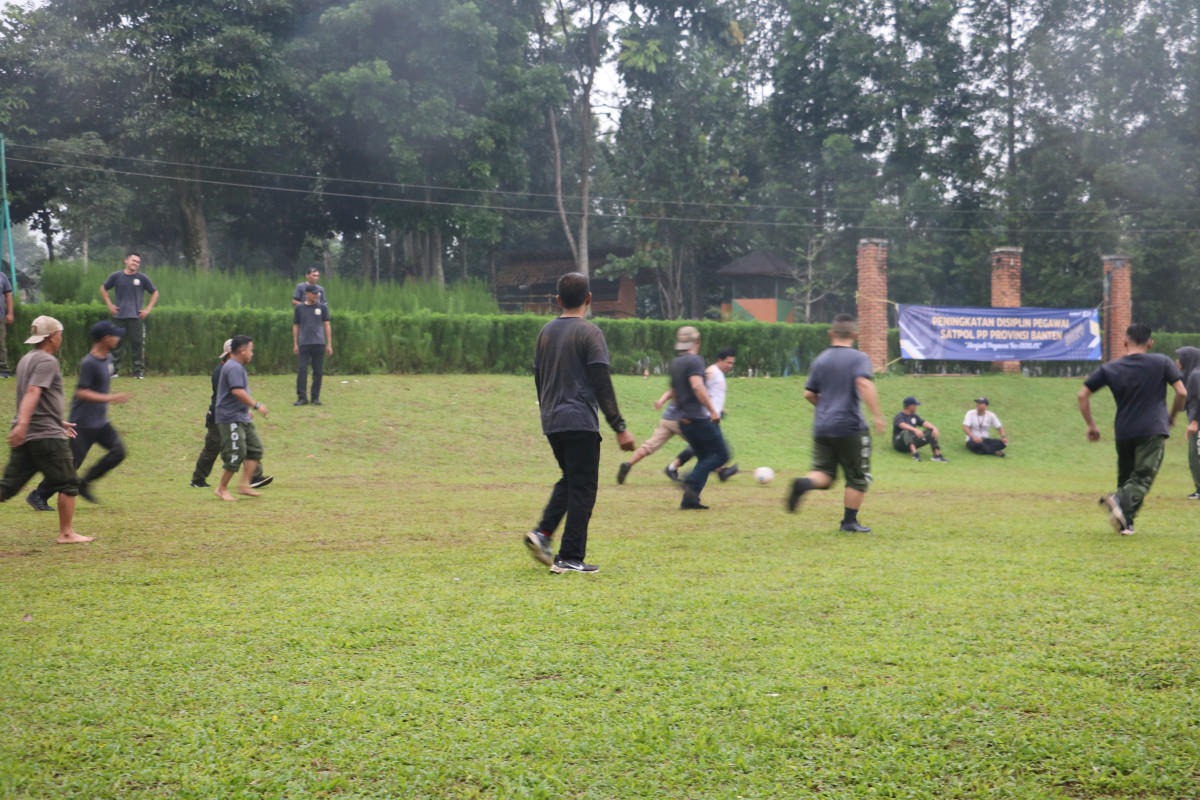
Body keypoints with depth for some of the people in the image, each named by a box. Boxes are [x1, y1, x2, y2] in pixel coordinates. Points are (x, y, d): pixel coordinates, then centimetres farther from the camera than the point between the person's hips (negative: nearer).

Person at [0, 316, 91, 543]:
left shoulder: (26, 360, 18)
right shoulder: (47, 361, -10)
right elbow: (33, 392, -25)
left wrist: (58, 422, 37)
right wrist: (22, 424, -36)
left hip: (24, 437, 9)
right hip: (46, 435, -9)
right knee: (68, 484, 3)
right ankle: (66, 533, 6)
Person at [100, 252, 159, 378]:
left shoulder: (143, 278, 3)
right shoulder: (116, 276, 6)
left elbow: (155, 293, 12)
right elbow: (103, 289, 19)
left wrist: (148, 309, 3)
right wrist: (109, 305, 9)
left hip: (136, 316, -1)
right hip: (119, 316, 1)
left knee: (137, 344, -2)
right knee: (117, 343, 2)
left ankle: (138, 371, 4)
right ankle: (114, 370, 10)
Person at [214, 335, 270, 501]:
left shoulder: (238, 367, 18)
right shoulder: (234, 368, -16)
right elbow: (237, 391, -26)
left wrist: (247, 409, 26)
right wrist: (256, 405, -22)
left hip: (243, 418, 11)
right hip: (231, 419, -11)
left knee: (255, 448, 5)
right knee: (236, 454, -9)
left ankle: (245, 485, 6)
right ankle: (222, 489, 3)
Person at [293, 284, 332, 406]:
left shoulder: (322, 307, 8)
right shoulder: (299, 308, 8)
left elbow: (327, 326, 8)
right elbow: (296, 326, 12)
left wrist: (329, 344, 3)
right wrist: (295, 344, 5)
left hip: (319, 344, 0)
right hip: (303, 344, 0)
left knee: (318, 371, 2)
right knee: (301, 370, -6)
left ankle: (316, 397, 9)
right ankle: (302, 397, -4)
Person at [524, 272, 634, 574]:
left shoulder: (546, 332, 11)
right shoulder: (589, 333, -9)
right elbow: (602, 385, -13)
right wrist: (619, 427, -11)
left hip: (551, 423, 7)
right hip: (580, 422, -7)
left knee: (569, 481, 20)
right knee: (582, 489, -1)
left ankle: (543, 533, 2)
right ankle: (570, 558, -2)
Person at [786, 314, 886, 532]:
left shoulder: (820, 360, 10)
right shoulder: (858, 358, -5)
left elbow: (809, 394, 12)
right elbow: (864, 384, -23)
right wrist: (877, 414, -25)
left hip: (821, 427, 5)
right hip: (850, 427, -4)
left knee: (824, 473, 8)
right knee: (858, 478, 10)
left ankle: (803, 483, -23)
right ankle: (849, 522, 12)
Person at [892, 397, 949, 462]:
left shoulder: (914, 416, 15)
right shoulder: (899, 416, -8)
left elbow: (924, 423, 0)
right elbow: (902, 425, -30)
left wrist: (934, 428, -21)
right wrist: (915, 430, -46)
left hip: (912, 443, 7)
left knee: (931, 432, -8)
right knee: (906, 431, -37)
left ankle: (937, 454, -25)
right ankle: (915, 453, -56)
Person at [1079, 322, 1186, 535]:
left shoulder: (1110, 368, 8)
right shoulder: (1162, 362, 3)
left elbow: (1083, 395, 6)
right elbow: (1182, 392, -1)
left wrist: (1091, 425, 14)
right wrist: (1172, 416, 15)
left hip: (1123, 432, 3)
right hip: (1153, 430, -3)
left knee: (1125, 477, 16)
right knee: (1142, 478, -8)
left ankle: (1125, 523, 10)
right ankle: (1121, 500, -35)